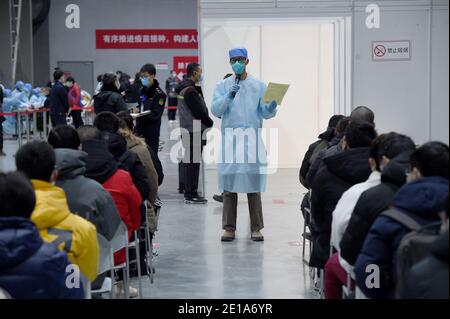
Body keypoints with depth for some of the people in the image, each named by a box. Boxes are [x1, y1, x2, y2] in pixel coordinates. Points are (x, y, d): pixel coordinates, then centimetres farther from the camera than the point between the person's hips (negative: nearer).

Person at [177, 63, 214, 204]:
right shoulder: (190, 90, -17)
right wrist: (211, 123, -5)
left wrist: (207, 121, 11)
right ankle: (191, 194, -3)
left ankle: (189, 192, 21)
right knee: (193, 162, -6)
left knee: (189, 162, 14)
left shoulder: (184, 88, 15)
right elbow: (199, 112, -18)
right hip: (194, 131, -10)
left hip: (188, 130, 10)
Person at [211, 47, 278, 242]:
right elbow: (215, 110, -4)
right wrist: (229, 96, -19)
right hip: (230, 140, 0)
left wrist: (271, 108, -19)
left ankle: (256, 228, 8)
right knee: (229, 185, 1)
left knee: (254, 185, 2)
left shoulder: (259, 86, 8)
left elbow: (265, 113, 3)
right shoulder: (223, 86, 8)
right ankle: (229, 228, 7)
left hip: (252, 140, 0)